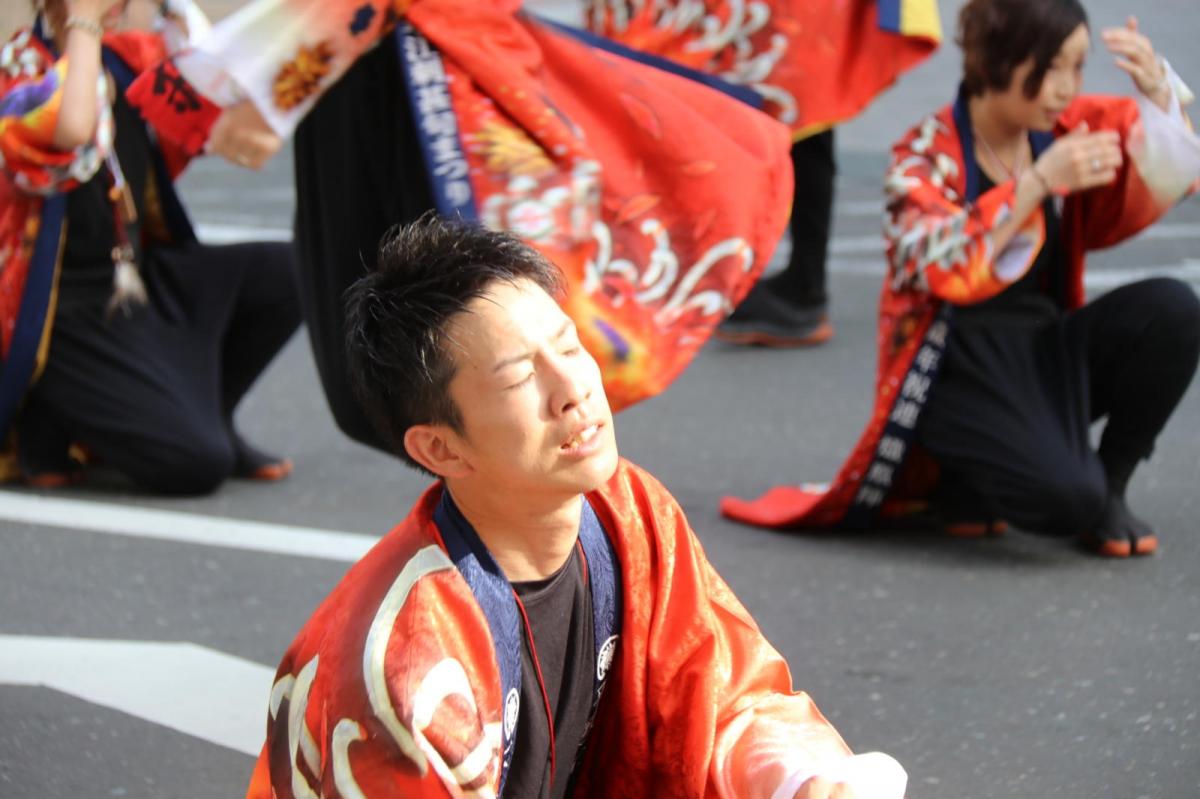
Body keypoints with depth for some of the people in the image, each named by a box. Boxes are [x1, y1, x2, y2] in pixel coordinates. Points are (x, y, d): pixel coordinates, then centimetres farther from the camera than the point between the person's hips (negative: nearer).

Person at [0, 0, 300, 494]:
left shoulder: (131, 56, 4)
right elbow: (72, 129, -38)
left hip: (144, 280, 8)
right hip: (68, 314, -8)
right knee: (198, 464, -19)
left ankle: (200, 414, 8)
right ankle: (45, 423, 4)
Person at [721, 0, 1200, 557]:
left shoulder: (1066, 129, 4)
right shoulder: (926, 155, -12)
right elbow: (942, 266, -29)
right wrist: (1040, 183, -36)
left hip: (1044, 355, 6)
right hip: (958, 373, -6)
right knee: (1066, 497, -31)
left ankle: (1107, 489, -3)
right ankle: (964, 486, 4)